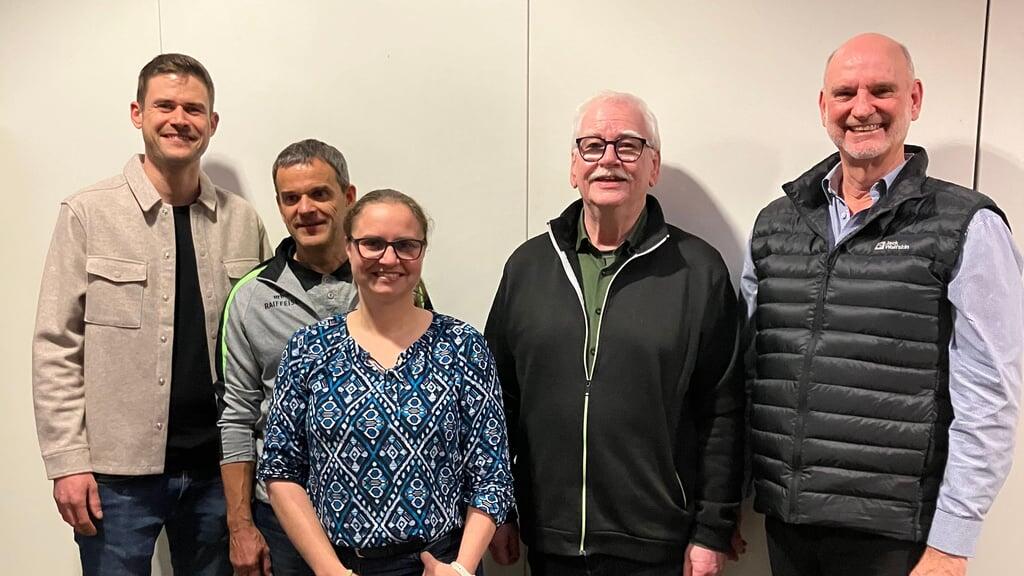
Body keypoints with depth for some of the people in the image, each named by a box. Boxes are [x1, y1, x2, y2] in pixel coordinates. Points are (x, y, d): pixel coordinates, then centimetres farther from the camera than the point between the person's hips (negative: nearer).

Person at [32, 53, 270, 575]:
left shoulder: (242, 221, 2)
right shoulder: (89, 214, -4)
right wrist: (68, 460, -8)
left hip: (217, 467, 3)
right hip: (118, 472, -2)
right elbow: (56, 347, -4)